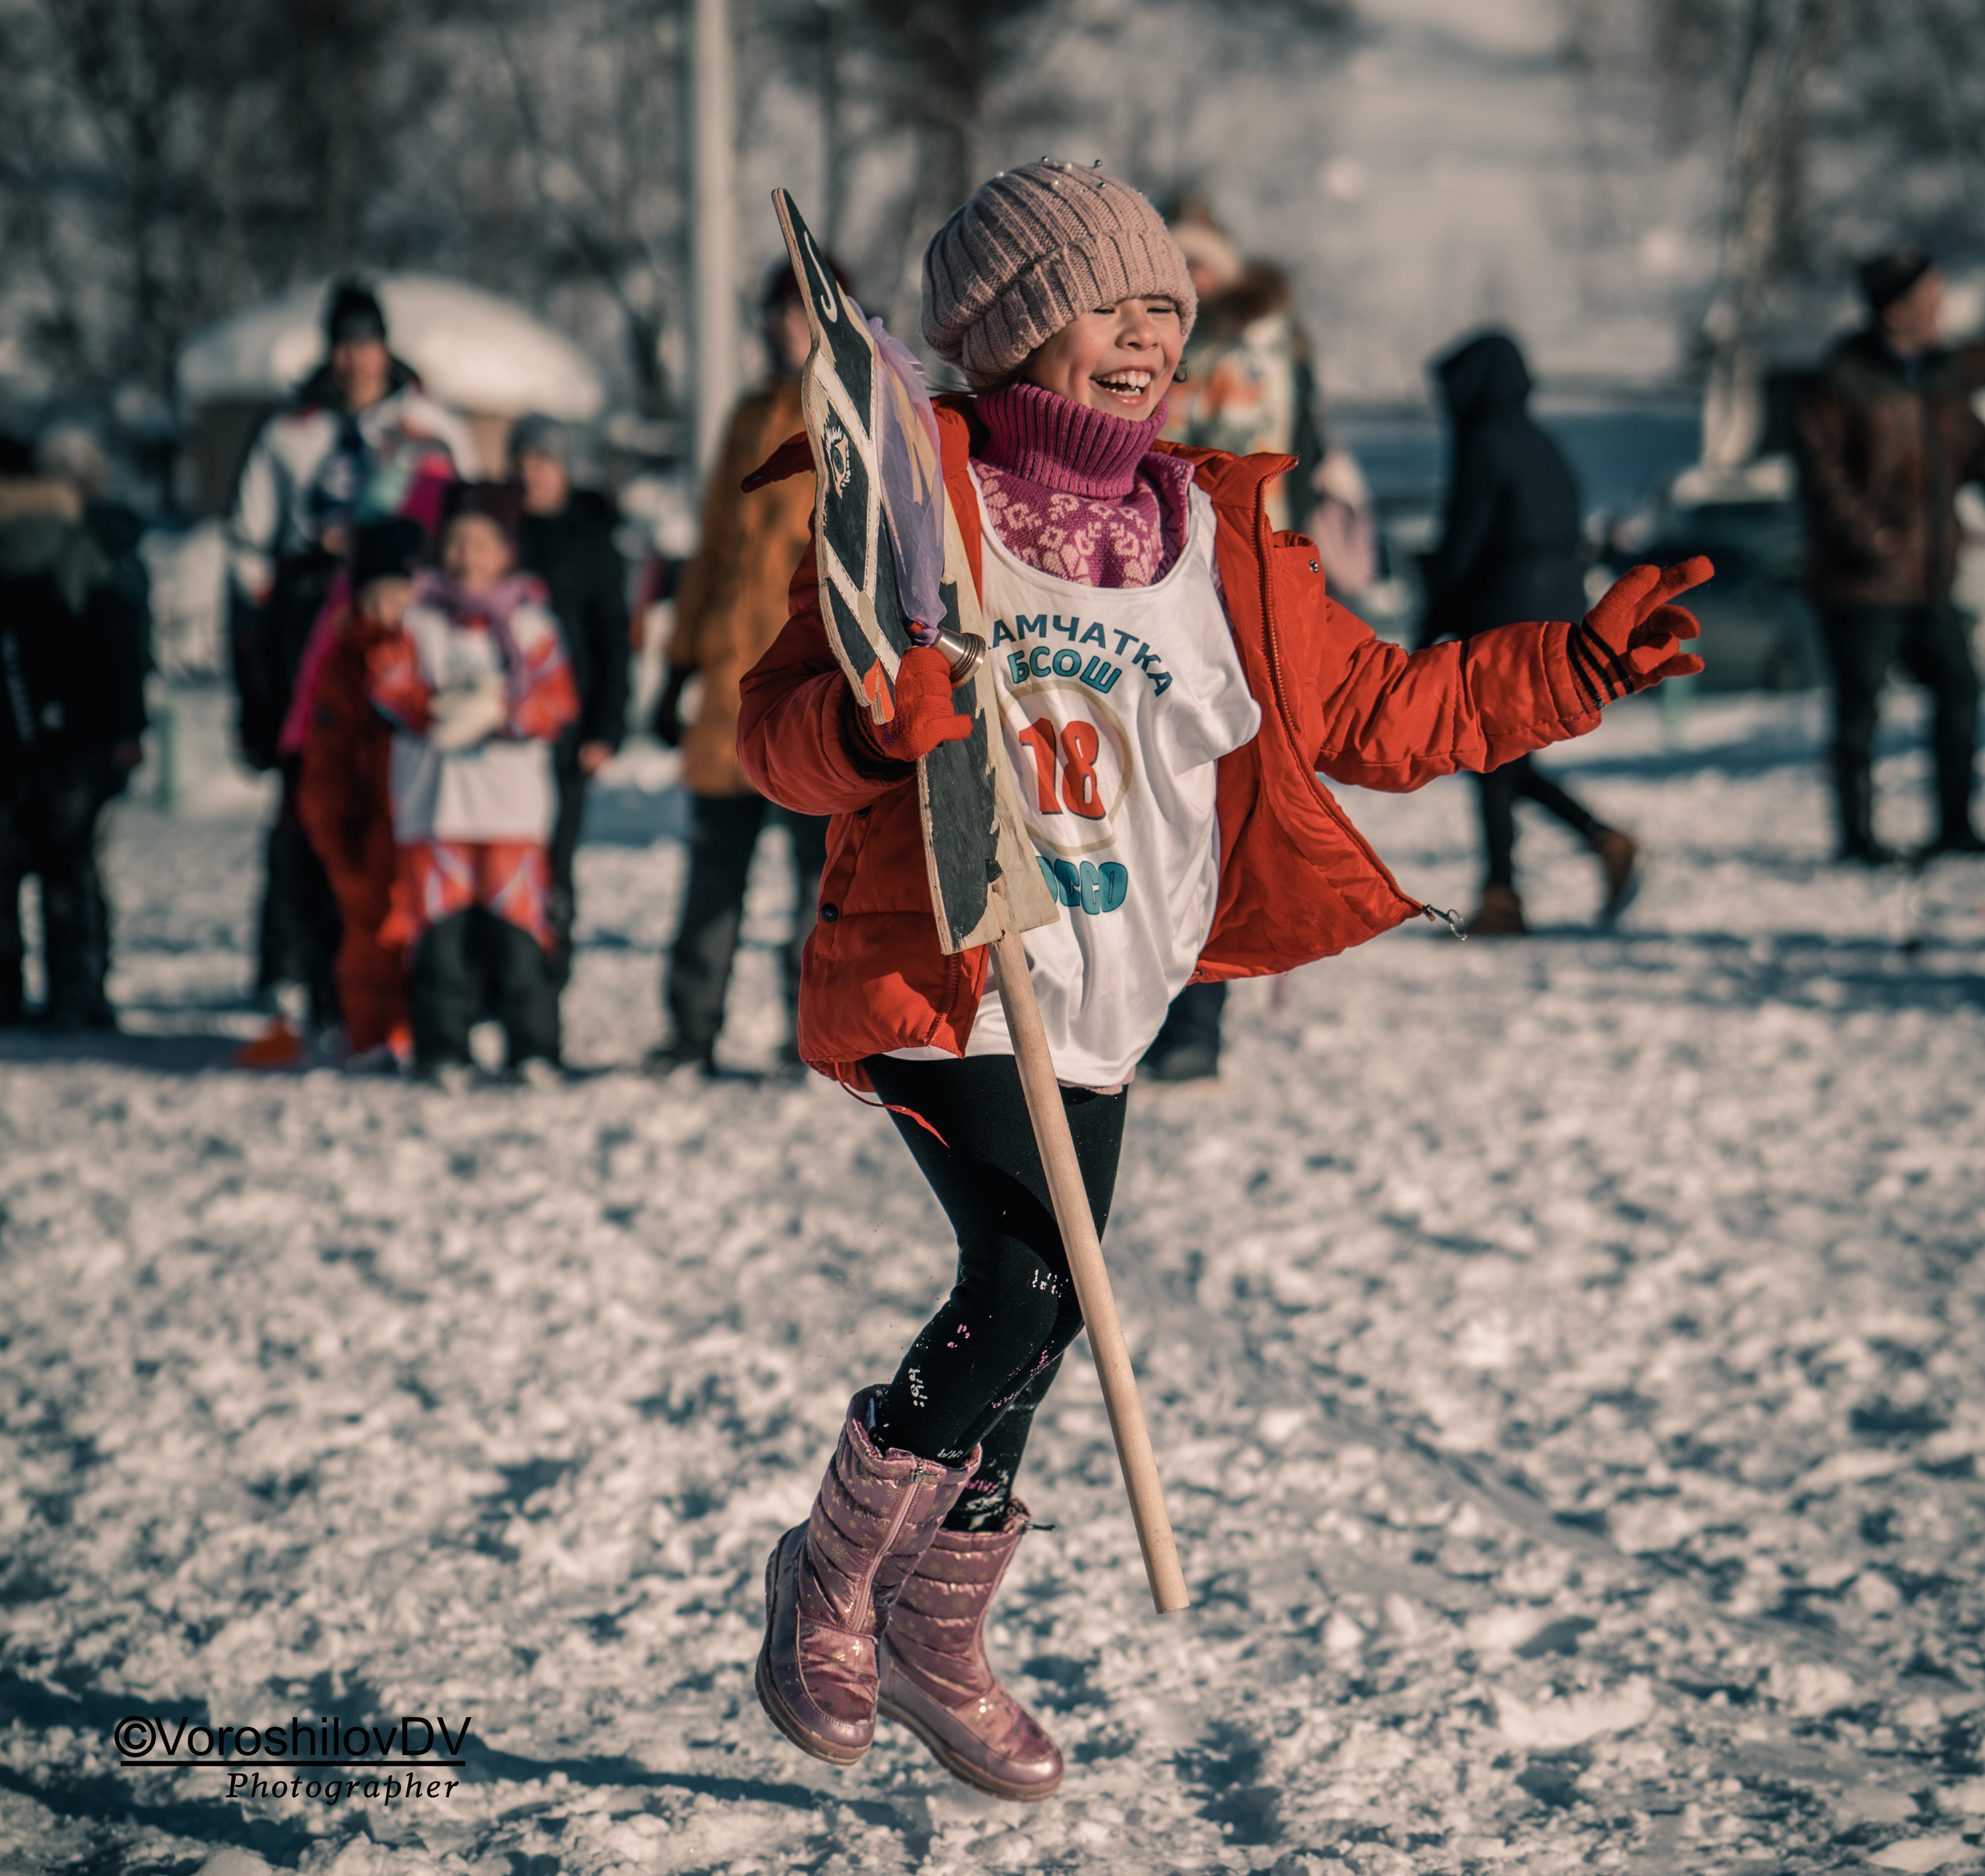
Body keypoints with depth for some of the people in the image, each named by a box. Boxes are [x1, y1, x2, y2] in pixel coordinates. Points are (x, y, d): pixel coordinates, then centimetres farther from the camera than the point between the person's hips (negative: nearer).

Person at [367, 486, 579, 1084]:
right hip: (435, 794, 0)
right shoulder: (417, 617, 9)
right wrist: (440, 708, -16)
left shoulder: (528, 619, 9)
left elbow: (557, 699, 0)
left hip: (513, 793, 0)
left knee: (516, 920, -4)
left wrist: (500, 713, -16)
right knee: (441, 922, -2)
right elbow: (390, 685, 0)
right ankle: (442, 1050, 4)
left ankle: (532, 1049, 3)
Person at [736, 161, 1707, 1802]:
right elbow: (779, 729, -9)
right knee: (1030, 1286, -20)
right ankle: (831, 1580, 4)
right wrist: (875, 719, -32)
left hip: (1101, 1009, 6)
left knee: (1026, 1329, 10)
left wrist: (1575, 669, 12)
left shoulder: (1225, 542, 10)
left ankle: (937, 1648, 32)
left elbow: (1369, 713, 17)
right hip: (936, 982, -5)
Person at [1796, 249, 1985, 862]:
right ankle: (1857, 834, 7)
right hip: (1863, 584, -7)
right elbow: (1820, 467, -13)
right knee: (1860, 707, -2)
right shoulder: (1845, 381, -10)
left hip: (1929, 581, 7)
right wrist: (1866, 535, -19)